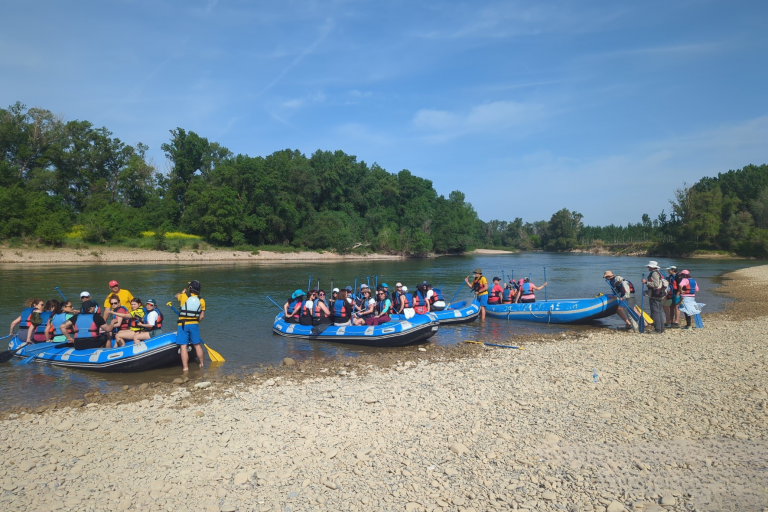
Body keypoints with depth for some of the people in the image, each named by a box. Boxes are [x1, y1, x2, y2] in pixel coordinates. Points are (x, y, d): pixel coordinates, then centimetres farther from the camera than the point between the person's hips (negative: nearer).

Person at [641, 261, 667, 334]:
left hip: (655, 297, -10)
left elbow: (656, 284, -23)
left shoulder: (654, 273, -13)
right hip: (660, 296, 10)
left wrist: (646, 282, -18)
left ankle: (657, 329, -8)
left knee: (655, 313, -8)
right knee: (660, 312, 13)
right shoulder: (660, 273, 19)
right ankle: (661, 328, 18)